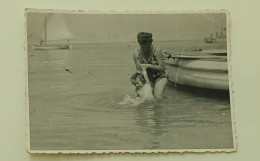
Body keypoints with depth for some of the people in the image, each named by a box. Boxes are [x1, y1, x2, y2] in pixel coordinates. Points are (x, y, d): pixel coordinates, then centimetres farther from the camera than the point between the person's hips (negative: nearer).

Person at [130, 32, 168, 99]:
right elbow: (139, 70, -12)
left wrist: (148, 66, -32)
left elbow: (162, 67, -20)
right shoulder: (136, 53, -12)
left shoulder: (157, 50, -21)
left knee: (158, 97, -21)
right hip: (147, 78, 3)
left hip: (160, 76, -3)